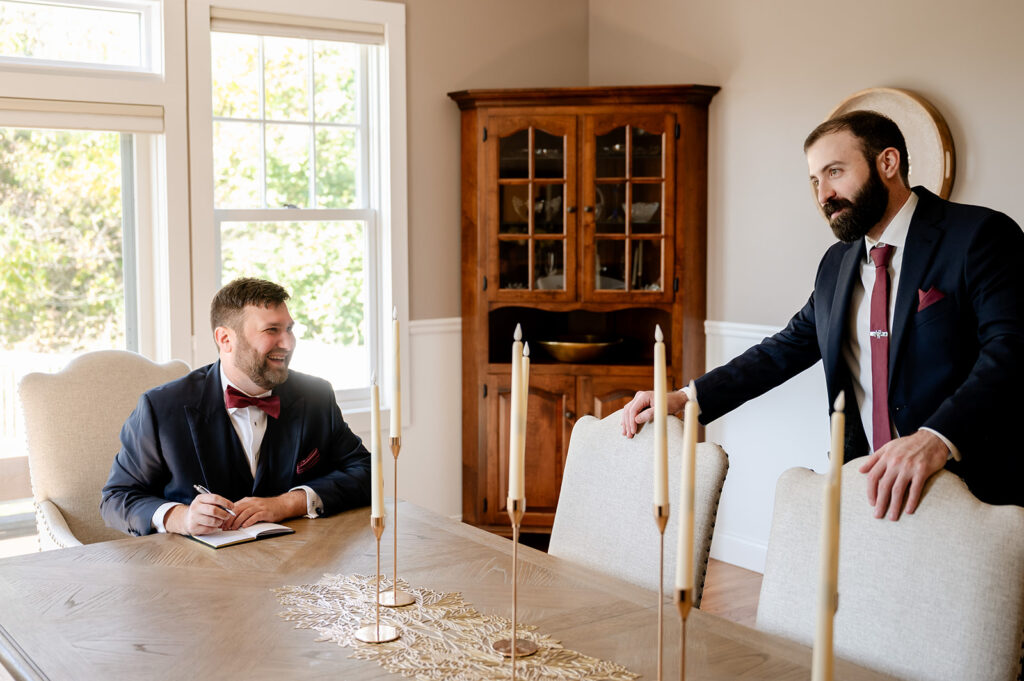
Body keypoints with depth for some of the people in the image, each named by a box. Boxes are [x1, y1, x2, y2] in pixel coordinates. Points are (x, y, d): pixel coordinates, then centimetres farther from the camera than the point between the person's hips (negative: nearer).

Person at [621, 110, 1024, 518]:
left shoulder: (980, 236, -7)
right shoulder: (837, 263, 14)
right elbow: (788, 349, 17)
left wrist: (937, 439, -35)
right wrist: (685, 399, 5)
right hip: (866, 485, 6)